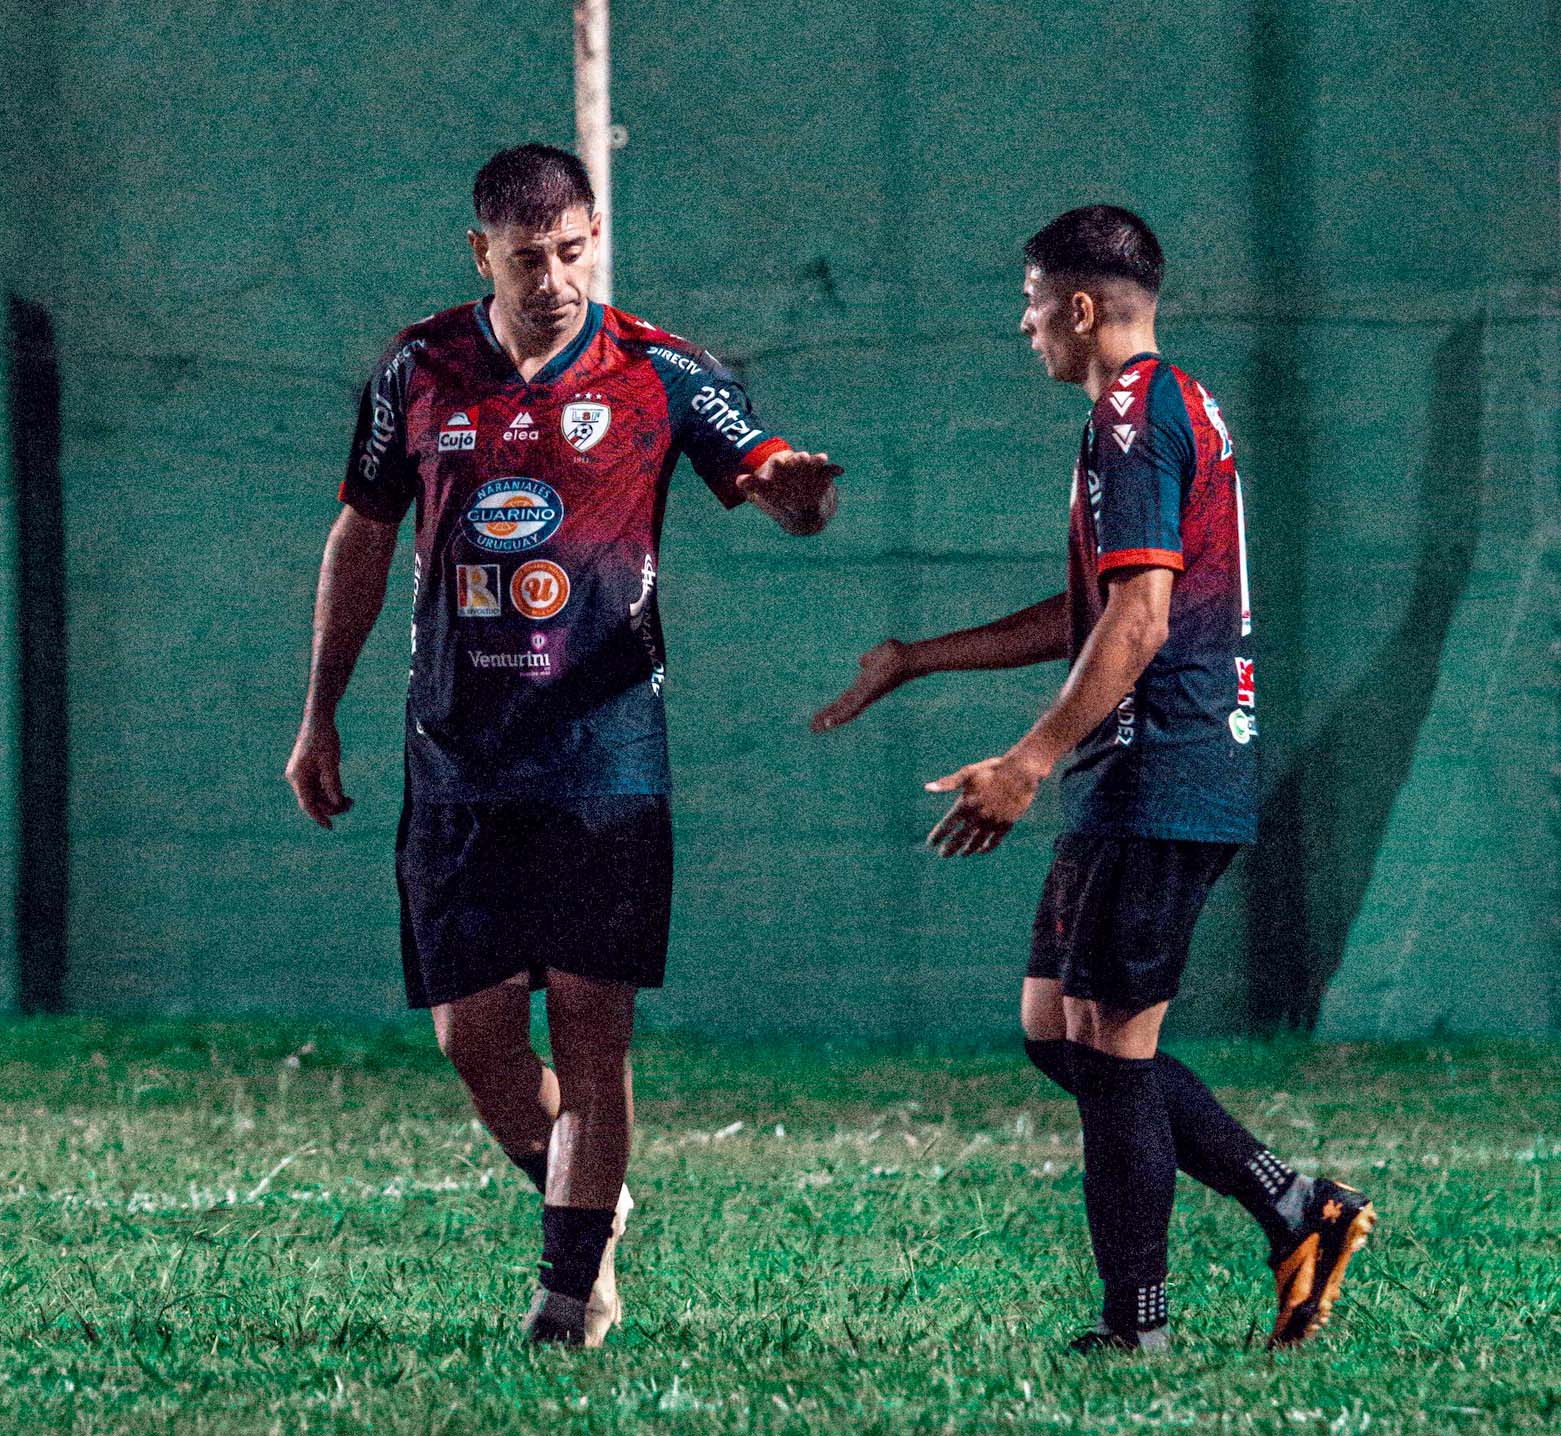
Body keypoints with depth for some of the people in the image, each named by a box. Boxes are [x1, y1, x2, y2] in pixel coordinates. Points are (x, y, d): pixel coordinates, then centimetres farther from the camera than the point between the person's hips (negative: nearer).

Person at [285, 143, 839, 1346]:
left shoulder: (658, 375, -2)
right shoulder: (419, 374, 5)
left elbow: (777, 485, -7)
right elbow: (364, 537, 15)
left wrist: (795, 487, -33)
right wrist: (321, 716, 17)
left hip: (605, 754, -2)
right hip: (457, 761, 2)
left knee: (592, 1023, -7)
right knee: (473, 1030, 0)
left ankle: (577, 1281, 3)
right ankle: (585, 1201, 26)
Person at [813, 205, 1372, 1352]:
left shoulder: (1134, 418, -12)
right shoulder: (1182, 407, 20)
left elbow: (1138, 624, -21)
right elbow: (1090, 616, 27)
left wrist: (1029, 765, -21)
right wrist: (916, 660, 30)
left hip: (1153, 782, -10)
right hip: (1200, 781, 10)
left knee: (1108, 1044, -5)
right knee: (1056, 1029, 13)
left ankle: (1138, 1327, -2)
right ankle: (1297, 1210, 10)